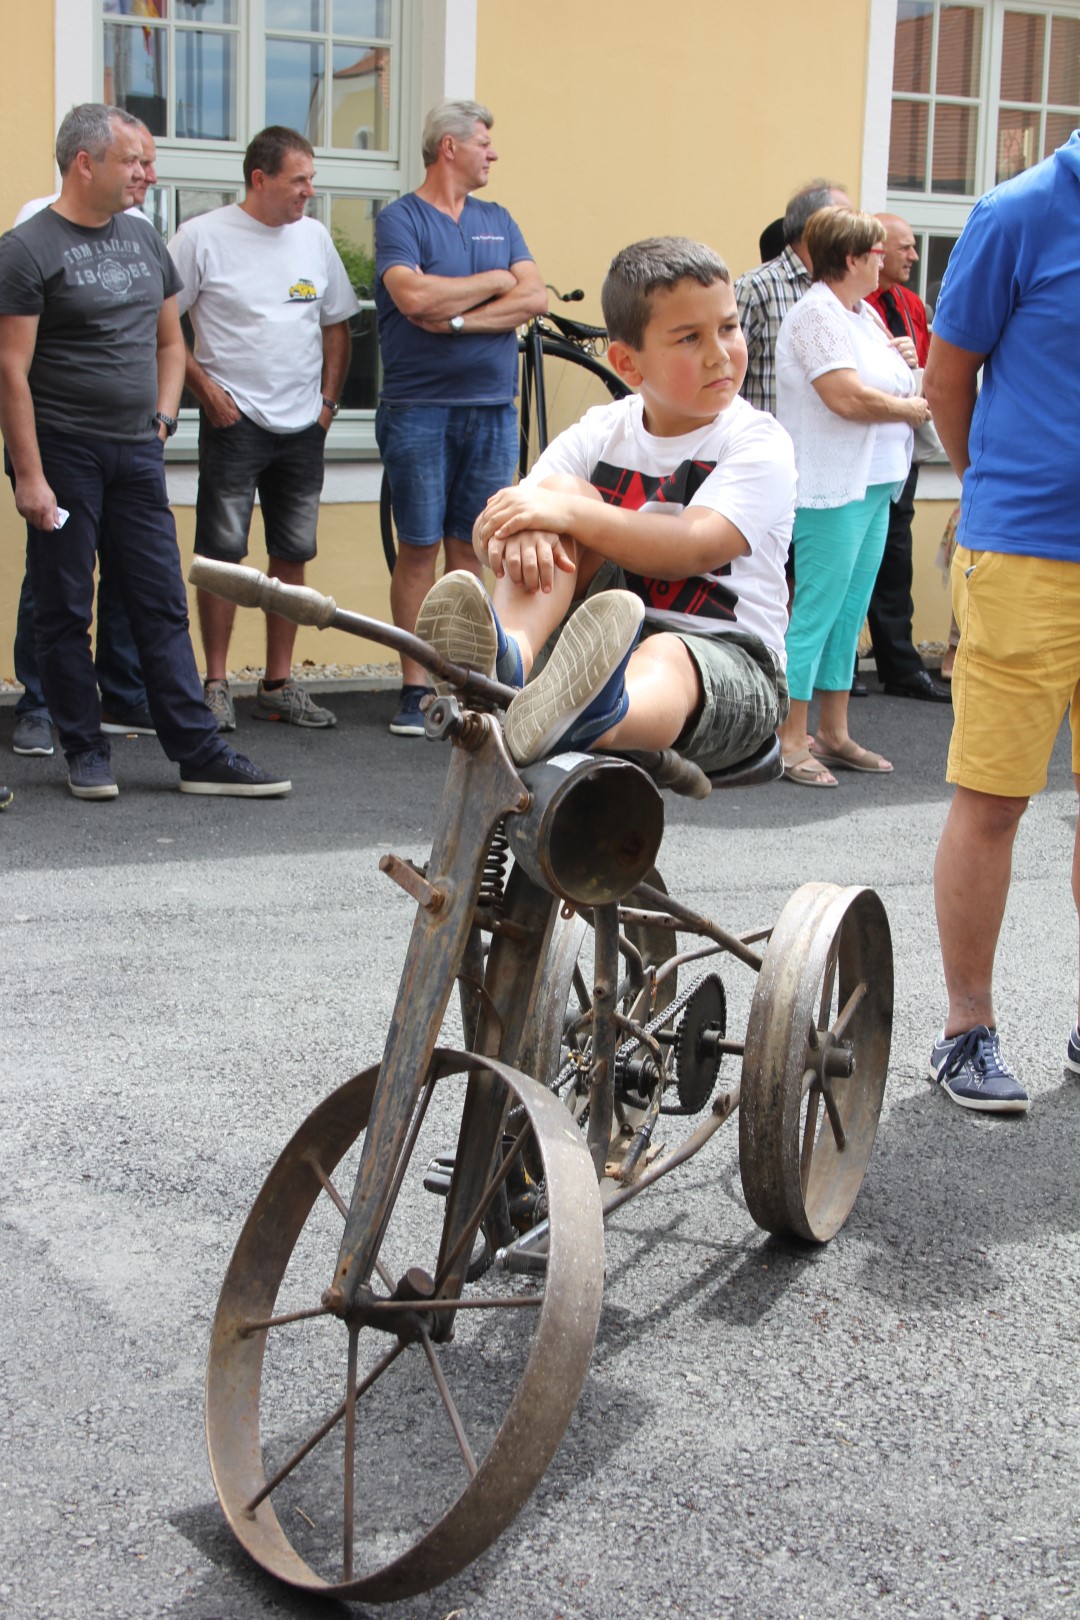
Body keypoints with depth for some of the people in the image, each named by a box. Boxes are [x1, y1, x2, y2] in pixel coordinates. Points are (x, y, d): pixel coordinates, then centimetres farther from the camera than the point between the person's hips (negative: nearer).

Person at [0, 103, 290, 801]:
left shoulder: (144, 237, 13)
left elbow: (170, 341, 22)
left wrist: (162, 417, 8)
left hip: (137, 453, 6)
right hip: (64, 453, -5)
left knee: (164, 605, 5)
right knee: (65, 611, 3)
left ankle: (199, 753, 7)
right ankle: (85, 752, 14)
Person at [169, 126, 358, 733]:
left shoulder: (314, 237, 10)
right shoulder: (203, 237, -5)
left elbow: (336, 324, 19)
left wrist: (329, 398, 9)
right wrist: (205, 388, -9)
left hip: (304, 425, 5)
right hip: (235, 420, -5)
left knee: (294, 556, 7)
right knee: (223, 552, -5)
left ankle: (280, 685, 16)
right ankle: (217, 684, 4)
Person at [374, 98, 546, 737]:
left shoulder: (498, 221, 16)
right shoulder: (401, 219, -1)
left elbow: (535, 297, 3)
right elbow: (415, 296, -17)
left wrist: (459, 319, -11)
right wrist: (494, 282, -4)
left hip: (491, 407, 4)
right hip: (420, 409, -4)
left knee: (470, 549, 6)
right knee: (421, 549, -2)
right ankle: (416, 690, 2)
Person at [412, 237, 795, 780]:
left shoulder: (759, 444, -5)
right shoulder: (601, 432, 7)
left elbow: (694, 549, -23)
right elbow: (491, 527, -4)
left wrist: (570, 513, -31)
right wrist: (521, 530, -29)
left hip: (729, 657, -4)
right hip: (610, 632, 4)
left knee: (665, 659, -40)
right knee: (560, 487, -15)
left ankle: (595, 719, -80)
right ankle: (507, 658, -43)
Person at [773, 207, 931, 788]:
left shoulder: (864, 314, 16)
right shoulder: (817, 314, -14)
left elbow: (896, 385, 21)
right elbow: (848, 397, -22)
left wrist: (911, 400, -2)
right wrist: (910, 409, -7)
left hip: (873, 484, 10)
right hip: (831, 487, -9)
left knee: (849, 613, 12)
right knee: (815, 613, -7)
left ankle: (833, 734, 20)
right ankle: (790, 741, -2)